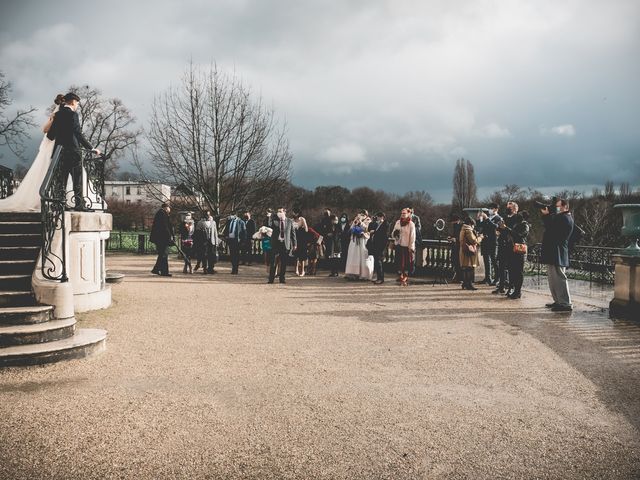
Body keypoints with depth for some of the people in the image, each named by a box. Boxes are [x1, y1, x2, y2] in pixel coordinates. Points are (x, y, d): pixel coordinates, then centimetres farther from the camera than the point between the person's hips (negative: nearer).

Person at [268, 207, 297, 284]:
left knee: (283, 263, 4)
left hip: (286, 244, 1)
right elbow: (271, 228, -8)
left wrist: (294, 244, 3)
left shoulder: (289, 221, 7)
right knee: (273, 262, -2)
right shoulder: (274, 220, 6)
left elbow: (293, 233, 8)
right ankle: (271, 278, 4)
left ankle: (282, 278, 14)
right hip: (276, 243, -1)